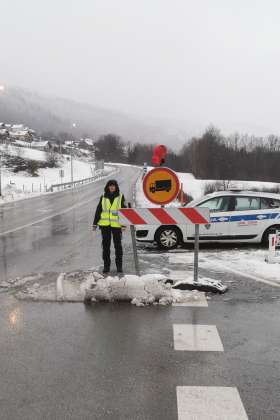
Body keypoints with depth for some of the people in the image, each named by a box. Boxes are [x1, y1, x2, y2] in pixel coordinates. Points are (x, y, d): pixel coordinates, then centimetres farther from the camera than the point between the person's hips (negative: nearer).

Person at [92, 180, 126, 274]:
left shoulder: (120, 197, 3)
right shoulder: (103, 197, 8)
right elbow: (98, 210, 10)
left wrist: (124, 225, -6)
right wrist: (95, 223, 5)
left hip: (116, 224, -2)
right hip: (105, 224, 2)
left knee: (118, 245, 5)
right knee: (106, 245, 6)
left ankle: (119, 266, 15)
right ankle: (106, 266, 15)